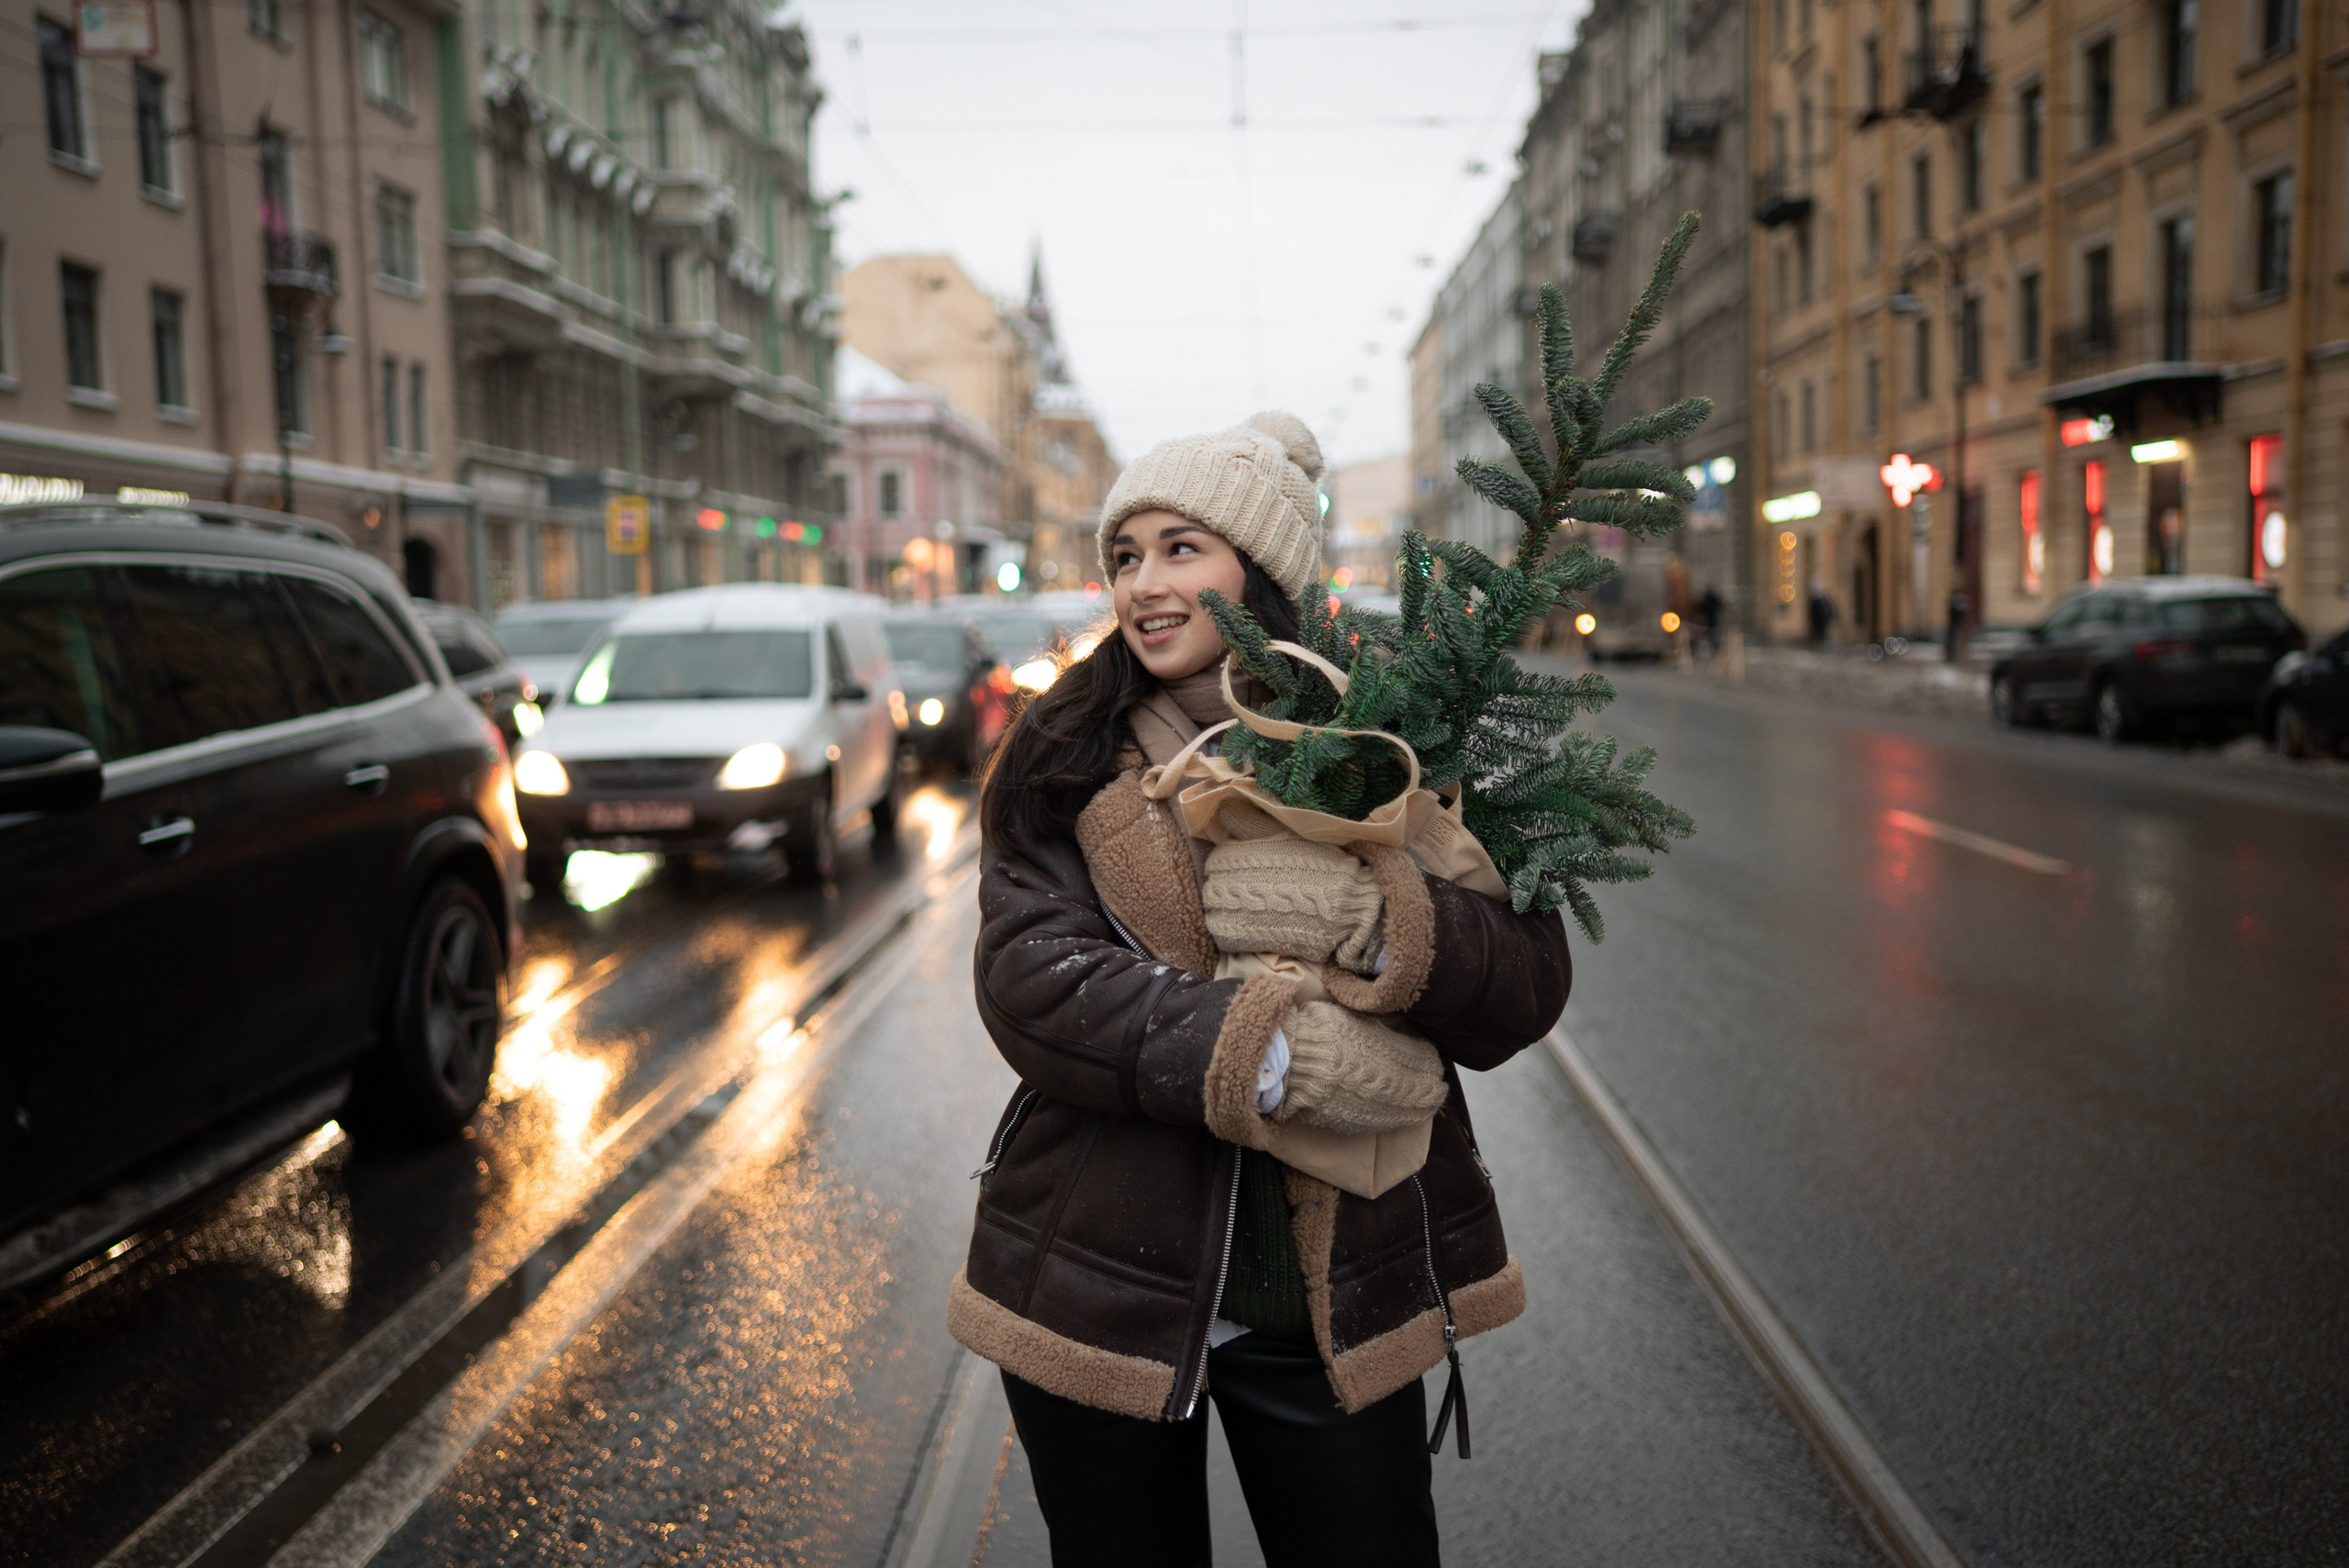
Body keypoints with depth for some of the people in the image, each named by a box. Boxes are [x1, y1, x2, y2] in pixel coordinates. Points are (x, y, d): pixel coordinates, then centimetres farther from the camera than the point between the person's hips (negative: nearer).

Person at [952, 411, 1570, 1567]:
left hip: (1333, 1298, 0)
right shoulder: (1064, 757, -1)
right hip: (1102, 1284, 1)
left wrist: (1366, 919, -26)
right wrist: (1266, 1057, -25)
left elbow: (1529, 986, -8)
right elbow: (1029, 979, -15)